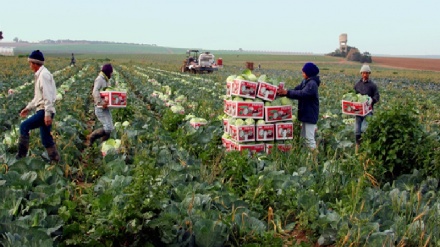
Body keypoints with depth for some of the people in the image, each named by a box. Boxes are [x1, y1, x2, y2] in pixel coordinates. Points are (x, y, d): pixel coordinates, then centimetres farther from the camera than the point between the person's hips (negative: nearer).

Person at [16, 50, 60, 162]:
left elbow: (48, 96, -21)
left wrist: (47, 114, -24)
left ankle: (21, 155, -5)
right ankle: (55, 161, 15)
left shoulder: (44, 74, -13)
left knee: (24, 126, -12)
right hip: (43, 110, 10)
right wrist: (28, 108, 27)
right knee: (46, 139, 10)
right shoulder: (39, 75, 17)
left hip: (44, 111, -10)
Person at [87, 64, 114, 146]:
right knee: (107, 128, -17)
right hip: (100, 109, -10)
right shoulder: (99, 79, -10)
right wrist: (101, 102, -35)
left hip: (106, 108, 10)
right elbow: (95, 92, -24)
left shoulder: (106, 80, 18)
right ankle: (92, 137, 0)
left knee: (110, 129, 7)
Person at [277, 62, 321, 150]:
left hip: (310, 115, -10)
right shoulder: (305, 82, 9)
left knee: (309, 138, -7)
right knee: (304, 136, 18)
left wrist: (287, 92, -31)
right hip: (305, 114, 10)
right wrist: (283, 92, -12)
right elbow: (296, 89, 3)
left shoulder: (312, 84, -19)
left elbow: (302, 94, -30)